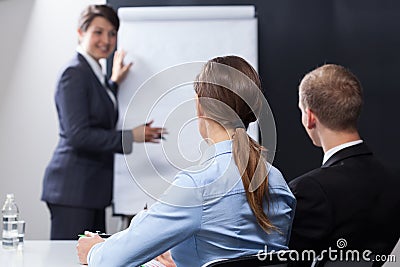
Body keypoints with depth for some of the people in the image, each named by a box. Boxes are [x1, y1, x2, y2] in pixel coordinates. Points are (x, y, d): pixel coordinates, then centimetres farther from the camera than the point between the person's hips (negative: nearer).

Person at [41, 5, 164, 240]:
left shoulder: (95, 74, 17)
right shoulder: (74, 73, -12)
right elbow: (78, 135, -19)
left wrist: (115, 83, 15)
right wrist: (131, 136, -16)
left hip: (93, 189, 10)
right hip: (73, 188, -9)